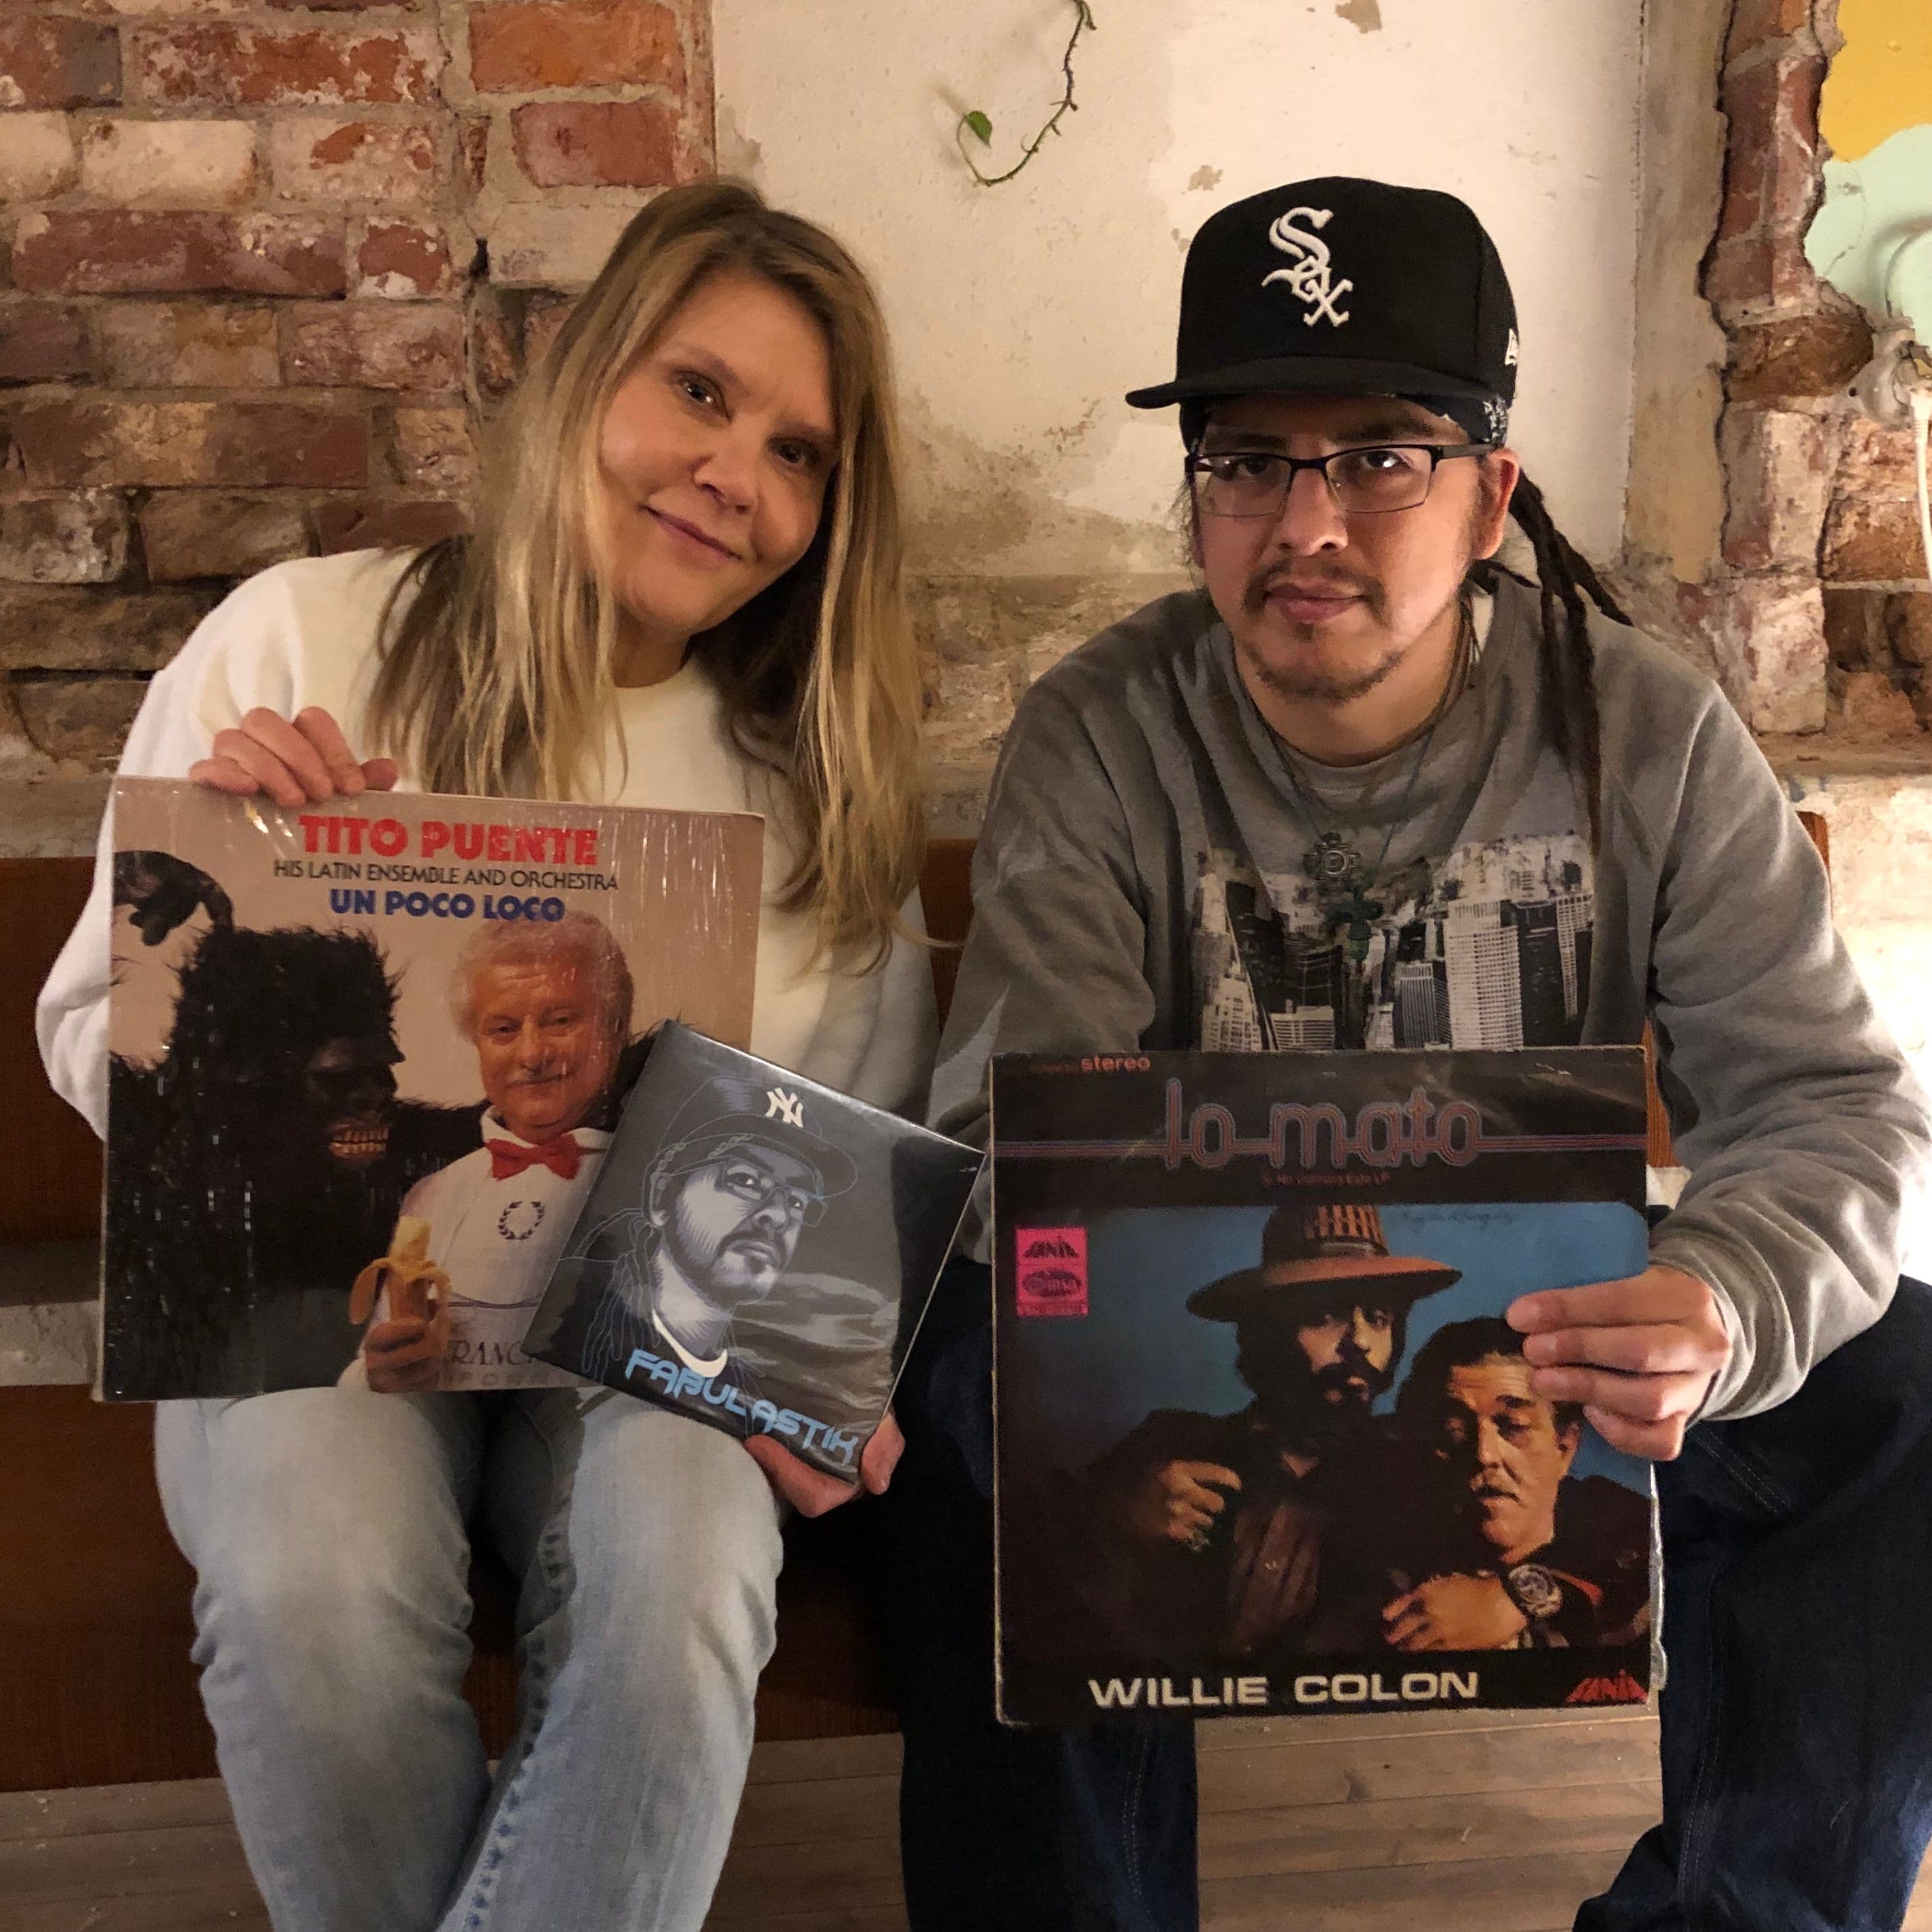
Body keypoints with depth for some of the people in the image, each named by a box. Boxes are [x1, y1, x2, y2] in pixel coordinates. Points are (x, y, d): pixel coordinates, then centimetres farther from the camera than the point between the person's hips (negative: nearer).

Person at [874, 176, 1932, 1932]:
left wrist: (1726, 1309, -32)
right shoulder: (1097, 747, -7)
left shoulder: (1646, 735, -4)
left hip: (1555, 1348, 2)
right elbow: (1014, 1132, -16)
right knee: (981, 1376, -31)